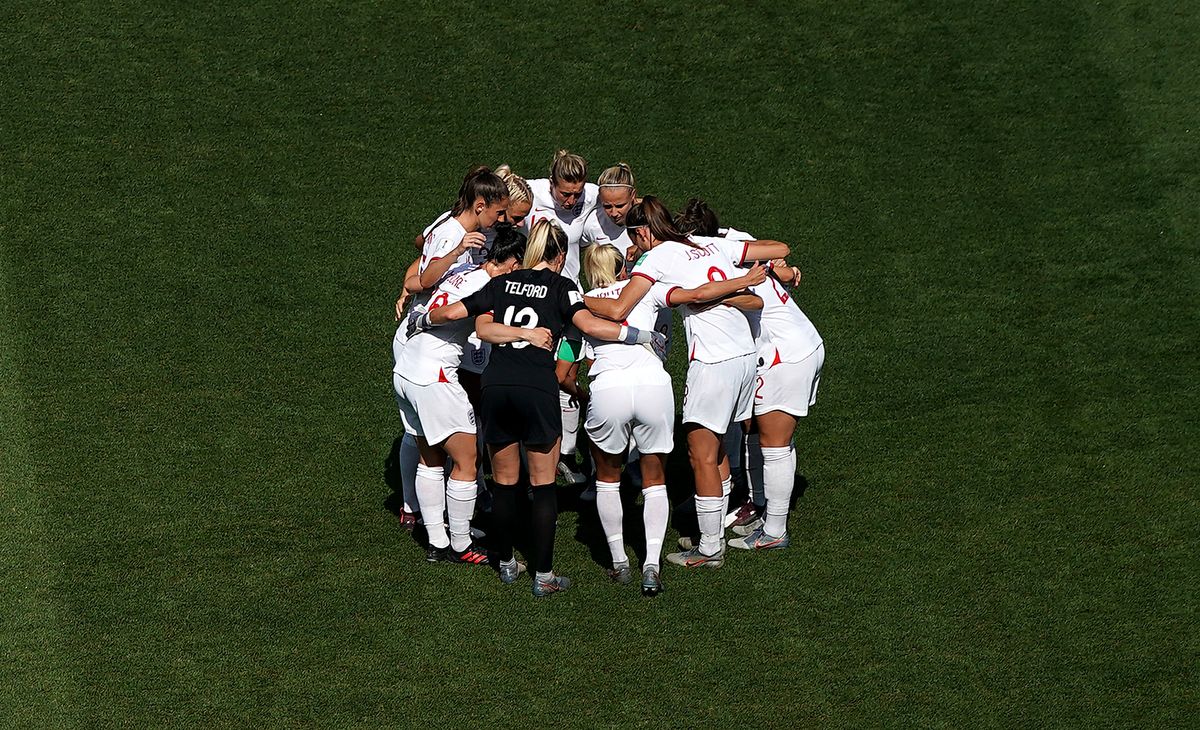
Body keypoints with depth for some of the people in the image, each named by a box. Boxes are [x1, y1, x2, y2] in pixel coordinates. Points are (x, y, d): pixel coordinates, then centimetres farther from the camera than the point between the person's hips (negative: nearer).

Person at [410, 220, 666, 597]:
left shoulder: (502, 283, 16)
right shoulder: (561, 286, 6)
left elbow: (450, 312, 16)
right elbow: (589, 325, -9)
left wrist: (421, 321, 36)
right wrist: (646, 336, -4)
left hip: (495, 385, 4)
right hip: (537, 387, -4)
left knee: (504, 481, 15)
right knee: (543, 484, 4)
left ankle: (506, 564, 26)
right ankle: (543, 576, 3)